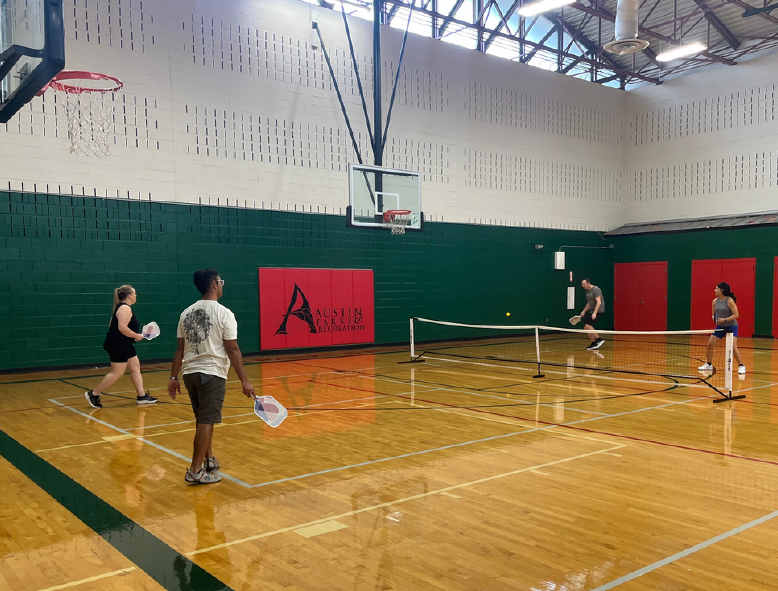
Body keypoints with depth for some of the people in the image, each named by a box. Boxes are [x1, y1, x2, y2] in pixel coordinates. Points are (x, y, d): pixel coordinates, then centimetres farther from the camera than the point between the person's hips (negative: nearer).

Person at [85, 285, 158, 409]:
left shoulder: (124, 307, 17)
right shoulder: (125, 308, -15)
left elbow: (119, 326, 18)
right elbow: (122, 327, -26)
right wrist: (136, 336, -15)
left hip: (124, 346, 11)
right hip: (117, 345, -11)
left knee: (135, 367, 9)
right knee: (117, 372, -7)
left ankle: (142, 396, 12)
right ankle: (93, 394, 2)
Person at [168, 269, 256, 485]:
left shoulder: (186, 313, 8)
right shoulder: (223, 314, -9)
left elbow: (180, 349, 9)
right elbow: (232, 349, -12)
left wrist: (174, 377, 14)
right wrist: (244, 380, -10)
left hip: (189, 372, 7)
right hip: (212, 373, -6)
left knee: (203, 419, 19)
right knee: (206, 421, -2)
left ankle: (209, 459, 30)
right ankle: (195, 471, -1)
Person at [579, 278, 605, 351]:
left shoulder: (595, 290, -15)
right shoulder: (587, 291, 14)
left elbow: (599, 302, -23)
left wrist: (595, 313, -29)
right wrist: (584, 312, 22)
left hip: (598, 311, -10)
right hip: (591, 311, 10)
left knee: (588, 325, -20)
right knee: (586, 326, 3)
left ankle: (599, 340, -14)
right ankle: (594, 344, 10)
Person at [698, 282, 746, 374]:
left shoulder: (729, 301, -17)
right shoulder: (715, 301, 2)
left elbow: (736, 315, -19)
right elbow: (714, 314, 13)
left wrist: (725, 320, -28)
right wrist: (715, 319, -8)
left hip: (731, 326, -6)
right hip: (720, 327, 6)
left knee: (733, 347, -19)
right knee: (710, 344, 1)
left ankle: (741, 367, -7)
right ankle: (708, 365, 17)